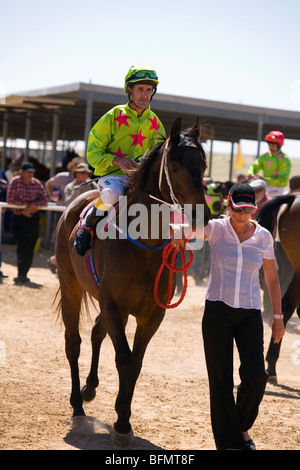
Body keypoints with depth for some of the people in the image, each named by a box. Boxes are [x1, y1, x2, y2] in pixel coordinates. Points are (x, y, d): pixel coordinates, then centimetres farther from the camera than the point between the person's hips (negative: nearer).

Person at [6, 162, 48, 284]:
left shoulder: (36, 183, 3)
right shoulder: (15, 182, -5)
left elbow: (44, 200, 0)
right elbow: (10, 199, -13)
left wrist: (33, 205, -17)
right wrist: (25, 205, -14)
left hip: (33, 218, 3)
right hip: (18, 218, -3)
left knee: (30, 248, 4)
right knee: (22, 246, -16)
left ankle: (24, 275, 16)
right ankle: (21, 275, -19)